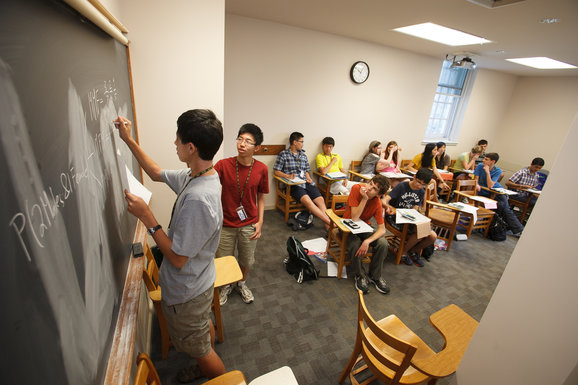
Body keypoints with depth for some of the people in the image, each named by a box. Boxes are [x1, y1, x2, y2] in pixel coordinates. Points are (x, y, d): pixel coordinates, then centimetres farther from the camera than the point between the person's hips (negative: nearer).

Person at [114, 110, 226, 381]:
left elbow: (177, 258, -29)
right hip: (200, 281, 9)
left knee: (199, 349, 17)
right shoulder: (197, 175, -8)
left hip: (186, 292, -9)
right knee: (204, 325, 33)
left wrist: (146, 217, -25)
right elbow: (156, 173, 10)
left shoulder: (198, 199, -38)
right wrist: (128, 140, 9)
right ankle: (205, 368, 61)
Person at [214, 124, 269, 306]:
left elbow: (261, 197, 0)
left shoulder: (261, 169, -9)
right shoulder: (223, 165, -13)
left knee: (246, 260, 19)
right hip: (225, 224, -1)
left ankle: (241, 283, 51)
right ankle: (226, 286, 48)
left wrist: (260, 222, -4)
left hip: (249, 225, 1)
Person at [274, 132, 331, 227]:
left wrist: (308, 178, 5)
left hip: (306, 183, 6)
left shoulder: (303, 155, 23)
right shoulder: (283, 154, 6)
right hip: (293, 184, -5)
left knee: (320, 199, -20)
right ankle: (329, 222, -32)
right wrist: (288, 176, -13)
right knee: (307, 201, -30)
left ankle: (328, 226, -28)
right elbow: (276, 171, 3)